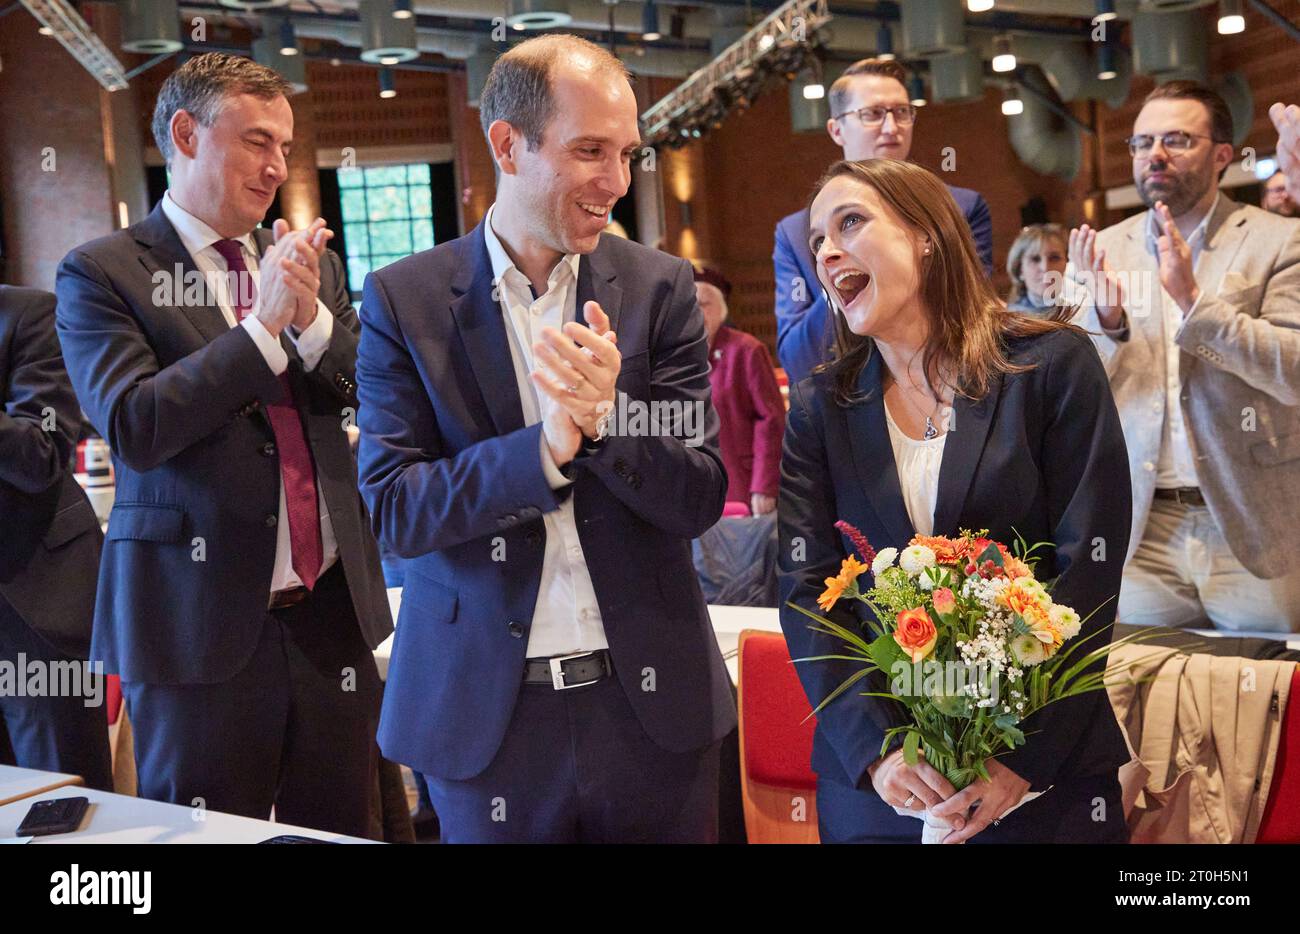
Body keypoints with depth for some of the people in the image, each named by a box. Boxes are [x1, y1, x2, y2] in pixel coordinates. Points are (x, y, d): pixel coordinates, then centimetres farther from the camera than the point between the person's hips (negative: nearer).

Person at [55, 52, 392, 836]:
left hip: (333, 606, 4)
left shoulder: (312, 265, 11)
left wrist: (312, 316, -14)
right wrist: (263, 325, -18)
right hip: (202, 620, -4)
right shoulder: (103, 272, -3)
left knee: (340, 827, 13)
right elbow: (133, 426, -16)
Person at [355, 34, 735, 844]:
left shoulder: (660, 288, -2)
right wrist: (545, 447, -24)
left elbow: (701, 497, -4)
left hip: (652, 704, 1)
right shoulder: (404, 300, -4)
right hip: (483, 714, -1)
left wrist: (602, 420, -22)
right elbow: (394, 510, -9)